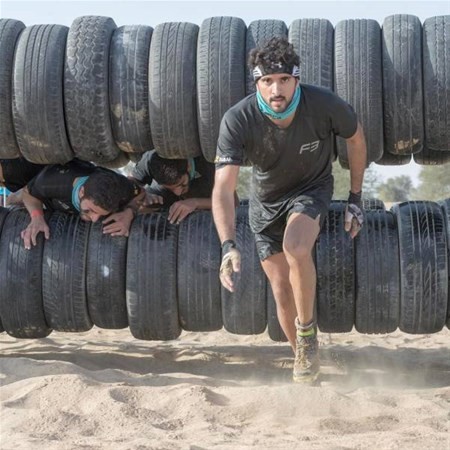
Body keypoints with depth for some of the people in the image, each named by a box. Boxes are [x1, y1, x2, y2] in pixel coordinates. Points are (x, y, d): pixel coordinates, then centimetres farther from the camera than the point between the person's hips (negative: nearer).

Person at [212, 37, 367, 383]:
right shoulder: (237, 121, -30)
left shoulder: (324, 105, -28)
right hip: (266, 199, 2)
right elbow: (223, 189, -34)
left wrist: (355, 198, -2)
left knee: (296, 247, -32)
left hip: (313, 189, -2)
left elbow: (356, 138, -6)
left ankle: (307, 329, -10)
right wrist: (229, 246, -47)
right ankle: (304, 355, 25)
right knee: (282, 290, 2)